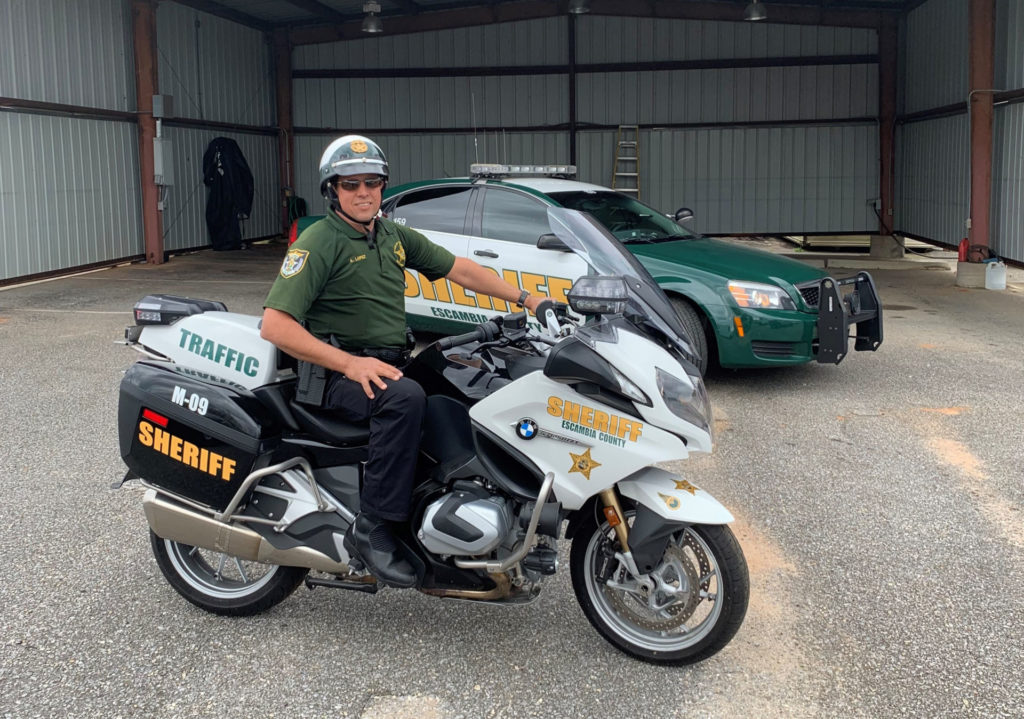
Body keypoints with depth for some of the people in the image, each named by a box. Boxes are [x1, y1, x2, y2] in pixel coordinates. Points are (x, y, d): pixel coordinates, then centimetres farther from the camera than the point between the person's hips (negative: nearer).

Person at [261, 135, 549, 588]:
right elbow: (275, 325, -17)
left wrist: (524, 298, 10)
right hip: (339, 376, -7)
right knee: (406, 397, -36)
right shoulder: (319, 242, -8)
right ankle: (372, 529, -29)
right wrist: (350, 364, -24)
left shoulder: (394, 236, 15)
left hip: (392, 362, 8)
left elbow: (458, 269, 19)